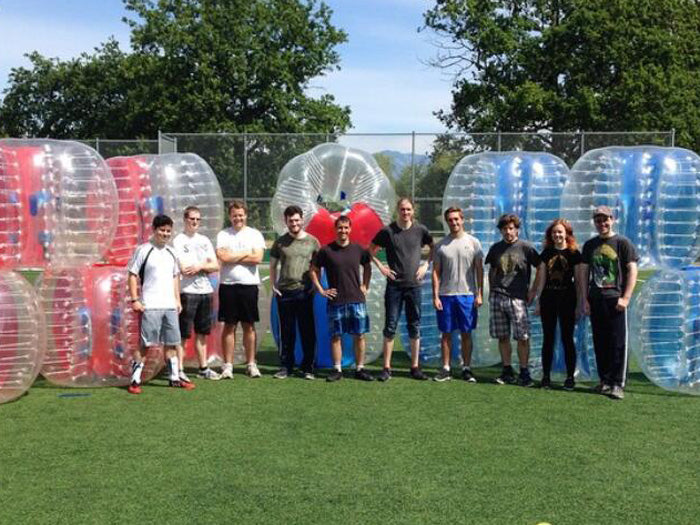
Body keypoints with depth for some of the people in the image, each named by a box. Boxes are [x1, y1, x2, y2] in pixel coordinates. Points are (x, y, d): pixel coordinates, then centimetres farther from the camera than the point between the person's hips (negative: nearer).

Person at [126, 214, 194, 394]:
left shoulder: (171, 252, 14)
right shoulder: (143, 250, -4)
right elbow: (132, 275, -4)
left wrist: (178, 300, 17)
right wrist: (134, 300, -11)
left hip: (170, 305, 6)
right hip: (150, 306, -6)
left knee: (171, 343, 10)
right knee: (144, 344, -5)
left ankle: (175, 378, 18)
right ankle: (135, 380, 2)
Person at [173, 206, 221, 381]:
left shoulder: (204, 240, 15)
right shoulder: (178, 240, -3)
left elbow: (216, 266, 8)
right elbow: (184, 268, -13)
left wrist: (199, 266, -9)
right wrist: (205, 265, -2)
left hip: (206, 291, 6)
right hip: (187, 292, -6)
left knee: (202, 333, 13)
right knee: (183, 333, -5)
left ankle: (203, 368, 20)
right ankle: (179, 370, 0)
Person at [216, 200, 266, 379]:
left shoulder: (255, 234, 5)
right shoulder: (223, 235, 5)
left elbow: (257, 258, -9)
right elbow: (223, 257, -11)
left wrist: (233, 257, -7)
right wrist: (246, 253, -4)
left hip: (249, 285, 0)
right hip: (228, 285, 0)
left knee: (249, 326, 6)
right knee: (229, 326, 3)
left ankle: (251, 364, 14)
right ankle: (228, 365, 9)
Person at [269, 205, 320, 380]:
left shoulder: (312, 241, 6)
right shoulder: (280, 242, 7)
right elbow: (272, 265, 15)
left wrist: (316, 286, 1)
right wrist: (273, 285, 4)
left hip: (305, 292, -1)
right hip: (284, 293, 1)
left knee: (307, 332, 2)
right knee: (286, 332, 7)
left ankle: (308, 368, 11)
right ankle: (286, 366, 16)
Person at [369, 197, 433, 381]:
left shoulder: (420, 230, 2)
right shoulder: (387, 231, -2)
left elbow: (433, 248, 17)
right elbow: (371, 250, 9)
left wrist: (426, 265, 5)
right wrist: (380, 266, -1)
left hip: (414, 285, 2)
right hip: (394, 285, -2)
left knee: (415, 327, 7)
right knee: (390, 327, 0)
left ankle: (415, 367, 15)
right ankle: (387, 368, 5)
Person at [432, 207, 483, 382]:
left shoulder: (473, 242, 3)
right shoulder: (441, 245, 5)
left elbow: (479, 270, 3)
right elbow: (436, 272, 5)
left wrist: (479, 294, -3)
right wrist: (435, 296, -3)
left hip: (467, 295, -1)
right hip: (445, 295, 1)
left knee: (466, 333, 5)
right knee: (446, 333, 6)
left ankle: (466, 369, 13)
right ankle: (445, 369, 13)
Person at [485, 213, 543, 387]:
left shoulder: (526, 248, 0)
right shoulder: (496, 249, 11)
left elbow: (540, 268, 5)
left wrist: (533, 290, 1)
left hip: (518, 299, -3)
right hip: (497, 298, 4)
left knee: (523, 337, -5)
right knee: (502, 337, 6)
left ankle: (524, 373, 5)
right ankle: (507, 371, 14)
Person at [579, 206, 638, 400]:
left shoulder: (622, 242, -1)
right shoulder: (590, 245, 12)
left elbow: (632, 270, -4)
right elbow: (584, 273, 14)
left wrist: (625, 298, -12)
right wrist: (584, 300, 7)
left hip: (615, 300, -5)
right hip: (595, 301, 5)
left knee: (618, 343, -5)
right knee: (600, 343, 9)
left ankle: (617, 384, -2)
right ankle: (605, 380, 19)